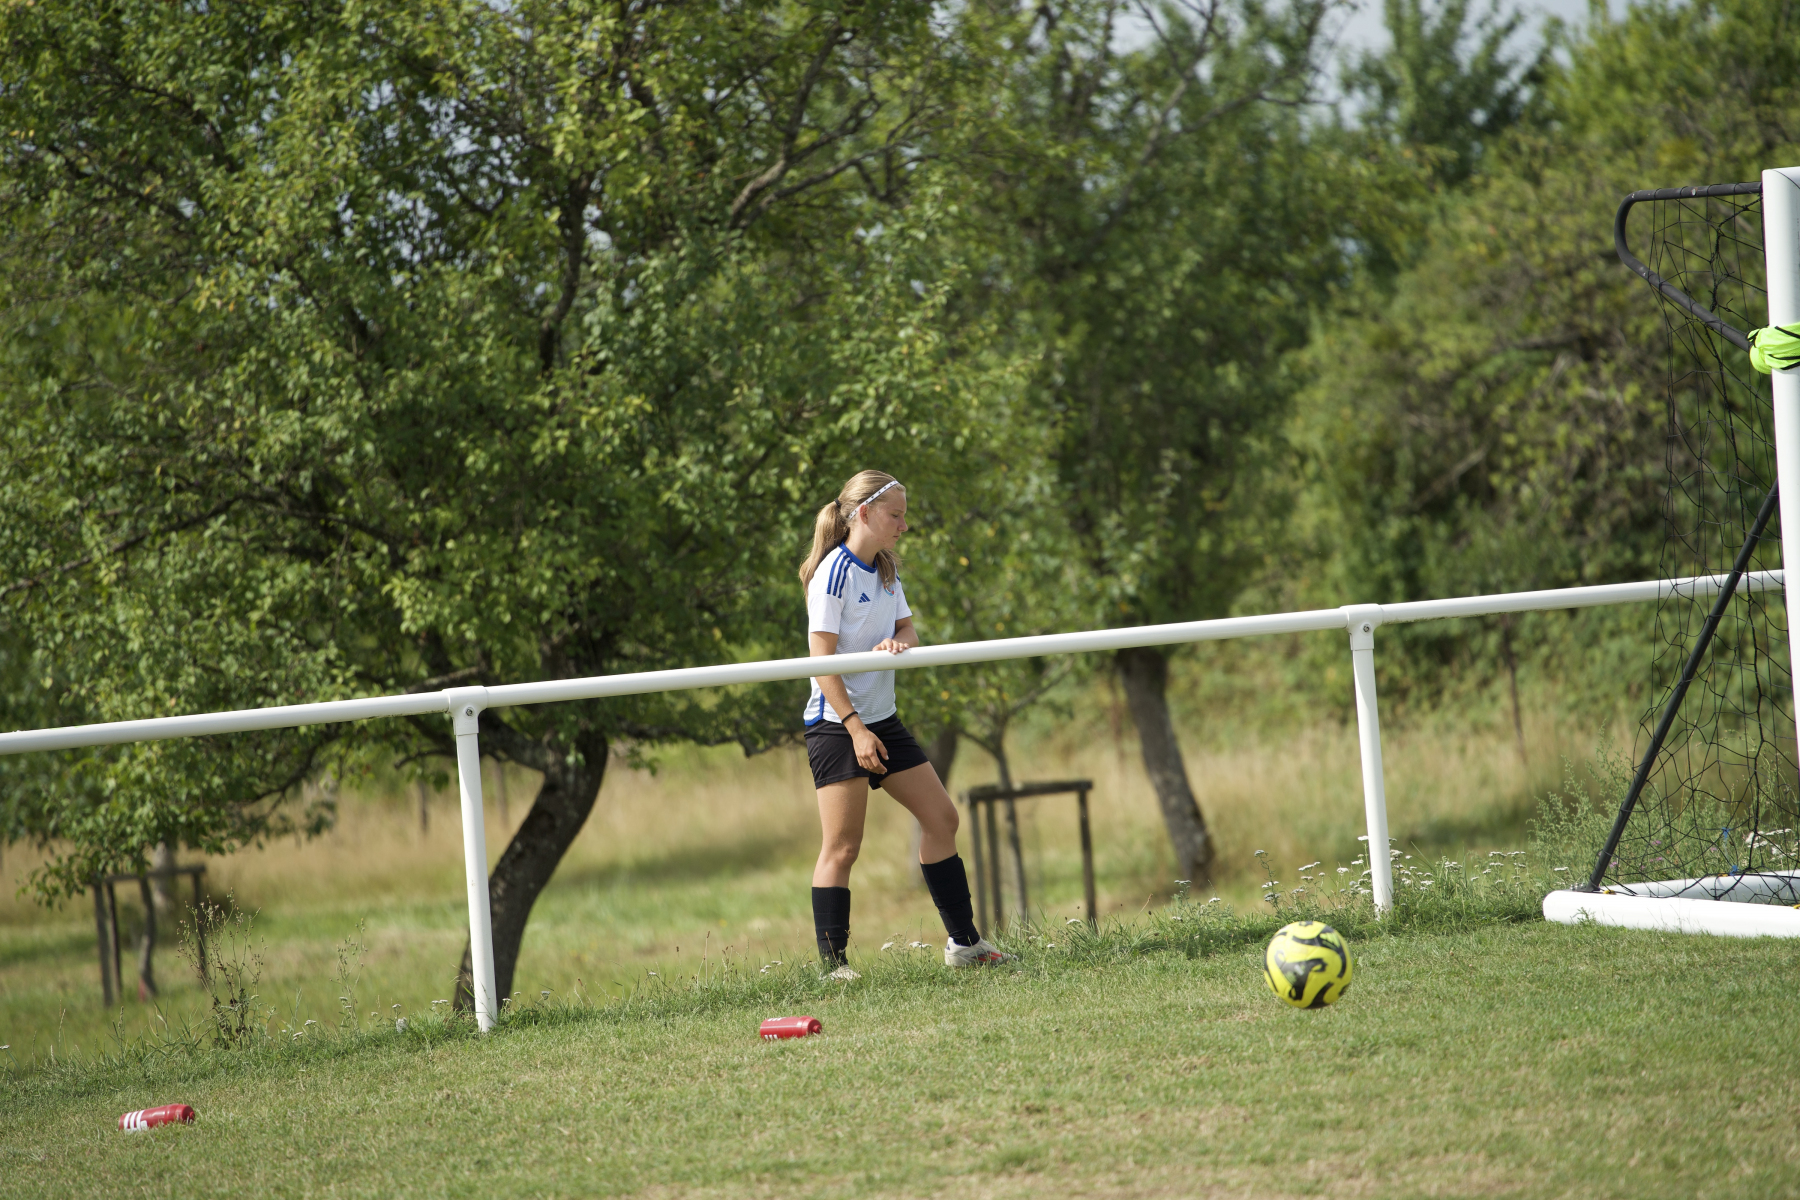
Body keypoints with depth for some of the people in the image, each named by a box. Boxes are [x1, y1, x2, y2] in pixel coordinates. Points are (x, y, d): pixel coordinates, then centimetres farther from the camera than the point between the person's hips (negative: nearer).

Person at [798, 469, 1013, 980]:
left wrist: (900, 641, -12)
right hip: (836, 725, -9)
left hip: (881, 718, 9)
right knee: (841, 847, -9)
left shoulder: (885, 571, 11)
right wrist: (855, 729, -23)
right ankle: (831, 964, -6)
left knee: (940, 817, 10)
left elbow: (908, 630, 15)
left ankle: (963, 942, 18)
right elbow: (822, 657, -18)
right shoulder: (835, 573, -15)